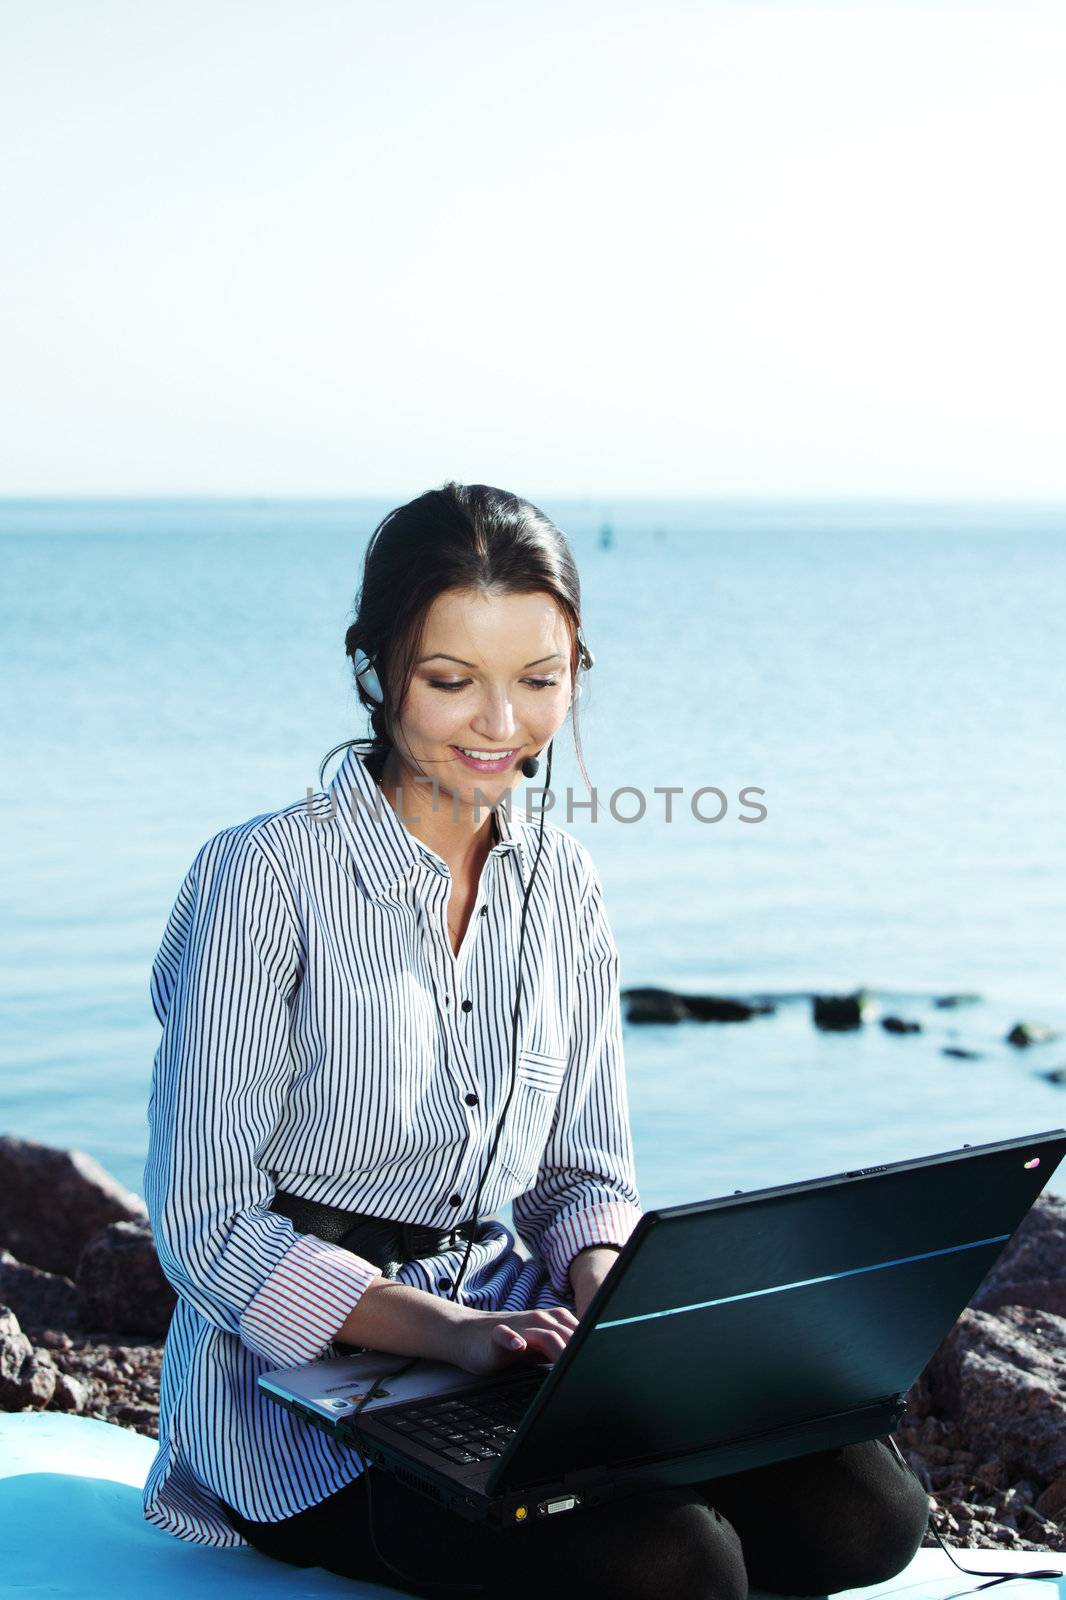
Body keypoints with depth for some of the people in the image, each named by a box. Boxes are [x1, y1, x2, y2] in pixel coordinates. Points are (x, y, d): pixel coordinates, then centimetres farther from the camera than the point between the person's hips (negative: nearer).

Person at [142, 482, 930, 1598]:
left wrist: (606, 1294, -10)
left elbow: (585, 1172, 13)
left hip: (515, 1339, 6)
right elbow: (207, 1231, -13)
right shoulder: (266, 877, -11)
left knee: (864, 1509, -15)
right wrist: (454, 1330, -26)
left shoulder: (561, 886, 7)